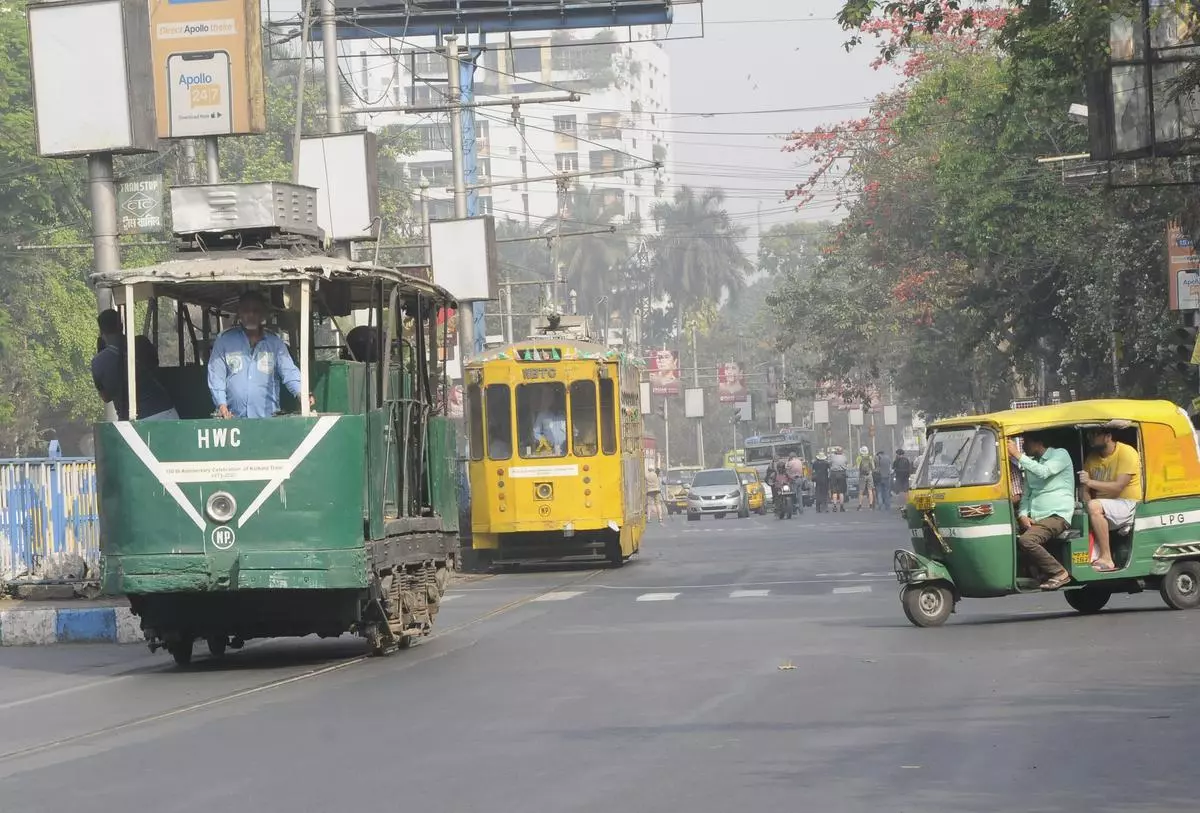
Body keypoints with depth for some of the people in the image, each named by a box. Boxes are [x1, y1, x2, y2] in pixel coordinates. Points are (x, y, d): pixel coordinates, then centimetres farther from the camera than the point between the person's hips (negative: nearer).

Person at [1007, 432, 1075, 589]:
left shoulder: (1060, 454, 1)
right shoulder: (1031, 463, 23)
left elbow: (1044, 472, -18)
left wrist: (1018, 455, -17)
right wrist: (1023, 515, 1)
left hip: (1057, 516, -8)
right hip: (1034, 519, 8)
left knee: (1026, 541, -30)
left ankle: (1059, 573, -16)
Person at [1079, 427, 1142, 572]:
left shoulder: (1127, 453, -10)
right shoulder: (1092, 458, 11)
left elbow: (1118, 487, -20)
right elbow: (1085, 490, 9)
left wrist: (1090, 482, -28)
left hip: (1127, 505, -7)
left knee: (1094, 506, -34)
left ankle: (1106, 559, -32)